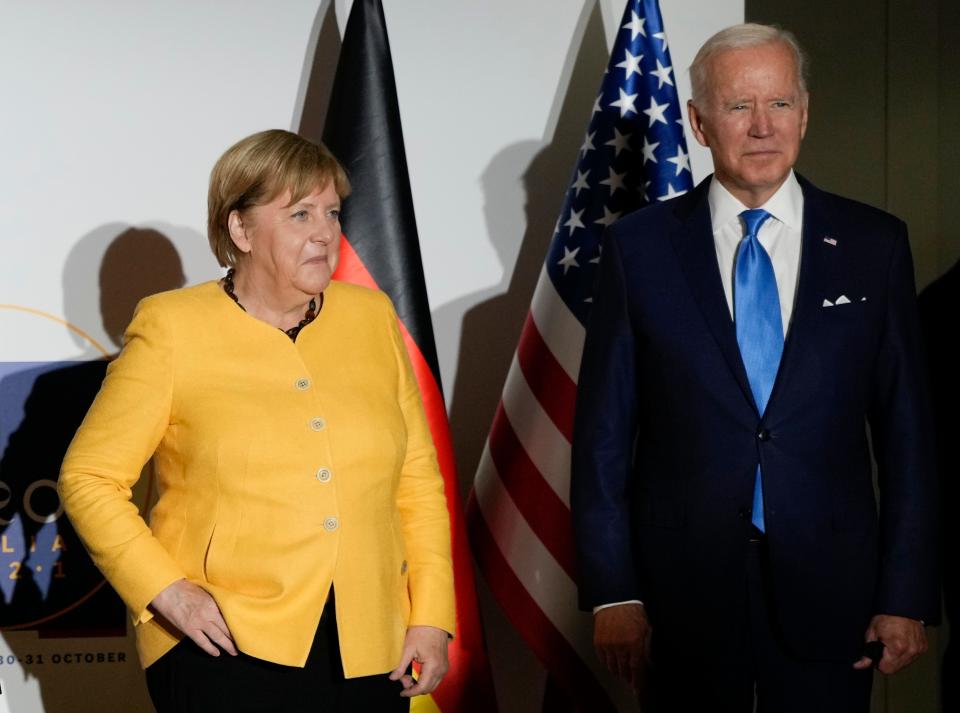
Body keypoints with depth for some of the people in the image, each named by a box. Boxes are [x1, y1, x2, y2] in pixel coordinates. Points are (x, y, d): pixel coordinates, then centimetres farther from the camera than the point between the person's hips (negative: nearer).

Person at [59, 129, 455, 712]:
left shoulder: (372, 316, 10)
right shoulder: (172, 328, -1)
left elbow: (418, 480, 12)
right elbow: (90, 477, 0)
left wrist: (432, 617, 5)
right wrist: (166, 590, -11)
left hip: (369, 655, 4)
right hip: (226, 645, -3)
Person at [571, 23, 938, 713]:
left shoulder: (874, 243, 2)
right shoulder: (640, 245, 0)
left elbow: (906, 428, 3)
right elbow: (604, 430, 1)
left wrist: (907, 596, -1)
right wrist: (612, 591, -4)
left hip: (827, 582, 1)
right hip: (685, 581, 0)